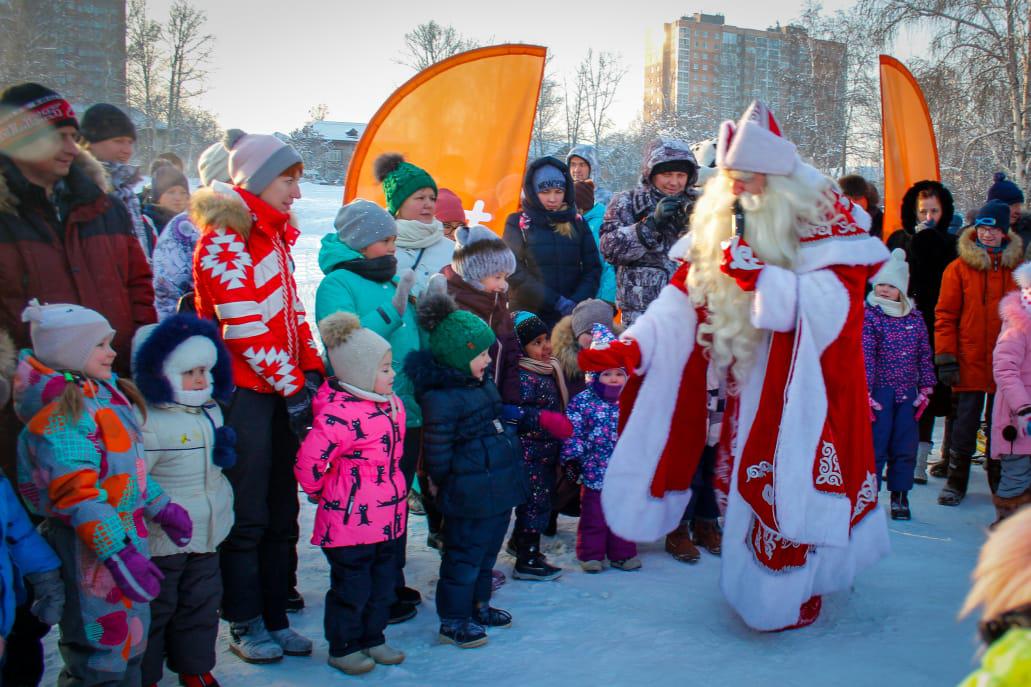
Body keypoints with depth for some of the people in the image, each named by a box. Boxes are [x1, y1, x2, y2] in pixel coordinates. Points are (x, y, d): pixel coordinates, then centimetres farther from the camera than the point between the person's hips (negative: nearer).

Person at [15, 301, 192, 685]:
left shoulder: (102, 393, 11)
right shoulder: (60, 408, -20)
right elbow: (75, 493, -26)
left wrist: (160, 508, 23)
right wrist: (119, 554, -31)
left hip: (126, 533, 10)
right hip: (90, 546, -10)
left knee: (130, 638, 21)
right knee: (103, 647, -2)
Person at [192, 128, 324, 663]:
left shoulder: (274, 234, 17)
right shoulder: (226, 237, -10)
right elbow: (243, 326, -17)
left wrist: (312, 373, 4)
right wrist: (292, 387, -15)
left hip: (283, 389, 8)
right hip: (244, 390, -8)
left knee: (281, 513, 12)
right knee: (246, 516, 1)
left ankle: (275, 618, 22)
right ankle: (245, 626, 15)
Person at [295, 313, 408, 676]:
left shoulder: (392, 404, 6)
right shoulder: (339, 414, -24)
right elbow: (309, 459, -25)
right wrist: (319, 491, -9)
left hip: (387, 516, 8)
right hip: (350, 520, -8)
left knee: (383, 581, 19)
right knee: (351, 585, 5)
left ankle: (373, 638, 35)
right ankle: (343, 647, 23)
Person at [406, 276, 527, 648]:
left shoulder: (482, 382, 8)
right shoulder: (441, 399, -22)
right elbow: (437, 452, -18)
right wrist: (441, 482, -9)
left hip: (498, 486, 9)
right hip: (470, 494, -9)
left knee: (488, 548, 21)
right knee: (465, 551, 2)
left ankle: (478, 603, 37)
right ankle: (453, 620, 14)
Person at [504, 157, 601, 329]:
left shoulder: (577, 222, 10)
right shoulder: (518, 223, 2)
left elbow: (593, 268, 7)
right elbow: (514, 272, -7)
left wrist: (577, 302, -11)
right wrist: (556, 302, -15)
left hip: (571, 316, 2)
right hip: (529, 316, -2)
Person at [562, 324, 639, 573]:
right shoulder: (582, 401, -8)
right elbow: (572, 432, -8)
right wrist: (573, 458, -12)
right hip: (594, 470, -3)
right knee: (594, 516, 8)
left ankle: (622, 553, 27)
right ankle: (591, 554, 20)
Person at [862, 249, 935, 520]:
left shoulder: (915, 317, 7)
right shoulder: (869, 316, -5)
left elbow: (924, 355, 11)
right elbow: (866, 356, -11)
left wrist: (925, 389, 8)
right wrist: (865, 393, -16)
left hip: (908, 392, 4)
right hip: (880, 391, -4)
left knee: (905, 446, 7)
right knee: (876, 444, 0)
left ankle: (899, 496, 19)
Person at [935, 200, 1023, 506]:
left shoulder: (1018, 267, 7)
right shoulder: (959, 268, 0)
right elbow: (945, 315, -2)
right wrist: (946, 358, -8)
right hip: (970, 364, -2)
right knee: (964, 425, 2)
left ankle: (1001, 483, 23)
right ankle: (956, 482, 16)